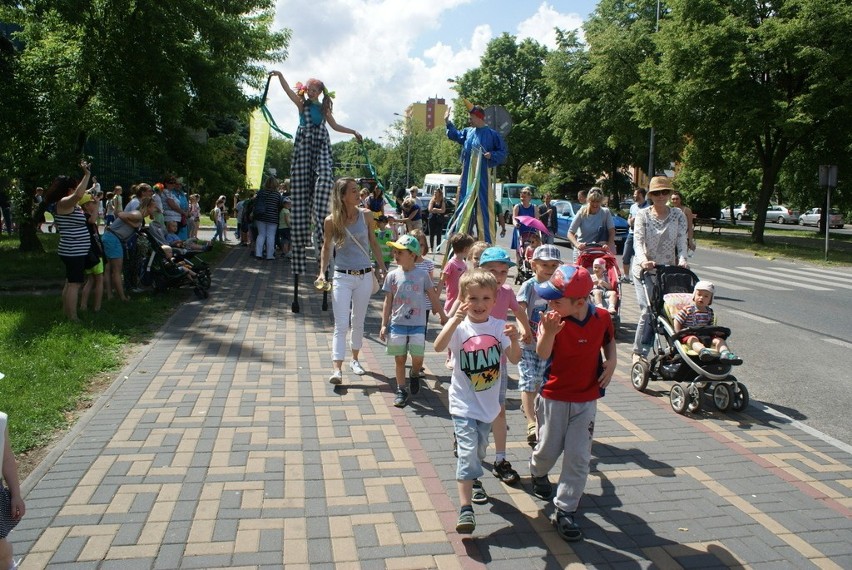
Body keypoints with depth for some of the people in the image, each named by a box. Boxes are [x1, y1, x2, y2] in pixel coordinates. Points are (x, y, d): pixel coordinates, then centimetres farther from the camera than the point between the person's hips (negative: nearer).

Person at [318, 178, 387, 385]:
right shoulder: (331, 221, -7)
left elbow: (373, 243, 9)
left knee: (358, 321, 14)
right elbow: (326, 247, 7)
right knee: (341, 325, -6)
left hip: (365, 276, 2)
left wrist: (382, 268, 9)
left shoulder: (366, 215, -2)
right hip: (342, 277, -2)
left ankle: (355, 360, 31)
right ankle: (337, 369, -7)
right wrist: (322, 272, -2)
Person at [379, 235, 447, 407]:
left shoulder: (422, 274, -1)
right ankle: (401, 389, 20)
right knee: (400, 358, 6)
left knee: (418, 357, -5)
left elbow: (433, 296, 9)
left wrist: (443, 316, 14)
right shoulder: (392, 275, 1)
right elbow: (388, 301, 5)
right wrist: (384, 325, 2)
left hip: (418, 324, -1)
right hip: (397, 323, 1)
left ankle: (414, 374, 28)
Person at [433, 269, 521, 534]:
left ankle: (473, 479, 51)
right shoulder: (459, 326, -13)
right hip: (463, 403, -4)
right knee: (468, 451, -13)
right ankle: (465, 509, -9)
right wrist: (456, 319, -42)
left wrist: (514, 340, -29)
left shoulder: (499, 327, -5)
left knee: (480, 449, 22)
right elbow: (438, 346, -31)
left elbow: (514, 359, -9)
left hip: (488, 402, 4)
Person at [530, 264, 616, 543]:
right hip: (553, 397, -1)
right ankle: (538, 471, 48)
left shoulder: (602, 318, -9)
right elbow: (542, 353, -32)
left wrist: (611, 361, -6)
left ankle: (564, 511, 11)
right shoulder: (554, 320, -16)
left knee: (578, 456, 0)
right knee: (549, 449, 13)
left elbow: (609, 340, 13)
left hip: (586, 399, 1)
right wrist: (548, 332, -52)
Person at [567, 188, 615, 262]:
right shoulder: (582, 213, -6)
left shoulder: (605, 212, -4)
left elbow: (612, 232, -10)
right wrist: (577, 244, -29)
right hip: (581, 250, -2)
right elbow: (570, 233, -10)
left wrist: (608, 245, -29)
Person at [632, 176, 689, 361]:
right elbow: (638, 241, -13)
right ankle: (639, 352, -4)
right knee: (648, 310, -13)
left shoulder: (678, 215, 4)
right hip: (645, 269, -3)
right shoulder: (643, 215, -2)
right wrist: (643, 260, -32)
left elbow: (682, 241, -3)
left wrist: (682, 259, -22)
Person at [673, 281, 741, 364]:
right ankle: (702, 351, -67)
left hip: (705, 337, 5)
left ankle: (725, 353, -44)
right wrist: (678, 333, -11)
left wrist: (713, 332, 1)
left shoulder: (710, 312, 13)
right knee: (693, 339, -36)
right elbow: (677, 321, -2)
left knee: (719, 339, -16)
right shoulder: (688, 310, -2)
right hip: (689, 335, -5)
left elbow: (710, 326, 20)